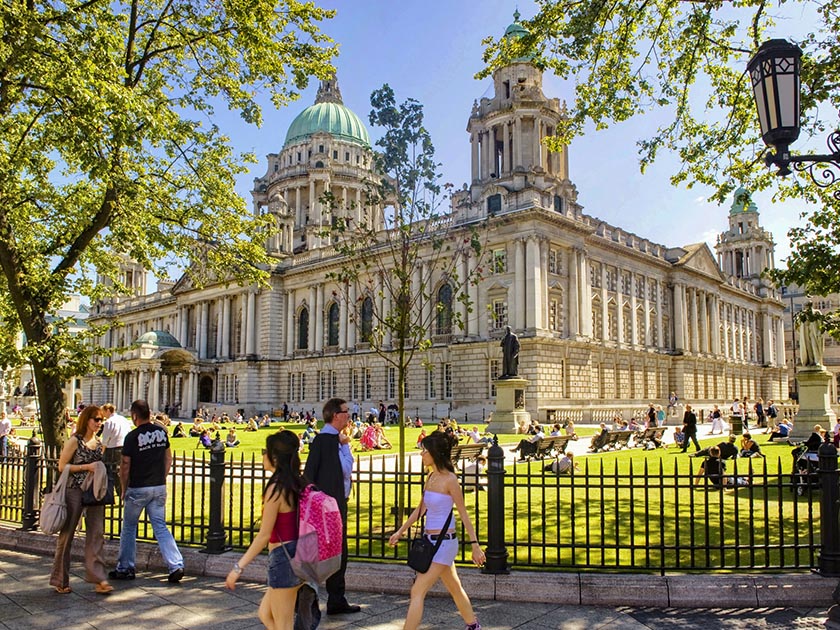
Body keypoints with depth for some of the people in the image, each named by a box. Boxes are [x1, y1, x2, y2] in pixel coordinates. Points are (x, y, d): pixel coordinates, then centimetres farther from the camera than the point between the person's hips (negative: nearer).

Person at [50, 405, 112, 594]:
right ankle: (60, 580, 20)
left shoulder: (100, 443, 12)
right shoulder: (75, 441, -5)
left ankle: (98, 578, 0)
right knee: (67, 534, 7)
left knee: (96, 534, -1)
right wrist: (86, 467, -15)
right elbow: (62, 466, -8)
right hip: (75, 491, -5)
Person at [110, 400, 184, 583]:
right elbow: (168, 459, 11)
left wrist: (124, 489, 4)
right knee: (161, 527, 6)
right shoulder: (161, 432, 3)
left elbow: (125, 466, -9)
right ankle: (176, 566, -5)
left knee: (129, 528, 14)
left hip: (138, 488, -4)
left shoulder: (133, 436, -12)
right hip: (159, 487, 4)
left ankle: (125, 568, 23)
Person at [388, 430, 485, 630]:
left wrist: (475, 545, -12)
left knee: (417, 591, -8)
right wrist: (400, 531, 19)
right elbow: (421, 509, 16)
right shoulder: (431, 476, 6)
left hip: (444, 542, -8)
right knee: (454, 588, 22)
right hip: (432, 541, 8)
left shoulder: (450, 480, -17)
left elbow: (463, 514, -13)